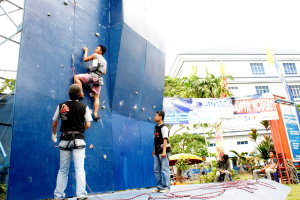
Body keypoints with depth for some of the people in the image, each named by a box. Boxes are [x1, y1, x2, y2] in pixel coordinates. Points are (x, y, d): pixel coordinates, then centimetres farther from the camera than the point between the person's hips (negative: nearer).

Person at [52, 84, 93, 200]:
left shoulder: (61, 106, 5)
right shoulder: (84, 107, 0)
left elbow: (54, 123, 11)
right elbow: (88, 125, -3)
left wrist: (54, 134, 29)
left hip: (64, 140, 2)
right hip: (78, 140, -2)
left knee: (63, 170, 11)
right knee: (79, 168, -5)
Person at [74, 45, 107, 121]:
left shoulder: (95, 55, 8)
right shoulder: (104, 61, 27)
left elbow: (85, 59, 14)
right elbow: (104, 73, 26)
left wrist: (86, 51, 28)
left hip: (93, 76, -7)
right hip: (99, 79, 7)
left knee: (76, 77, -5)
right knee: (96, 97, 6)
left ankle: (81, 94, -12)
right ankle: (95, 114, -1)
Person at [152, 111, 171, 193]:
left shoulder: (163, 127, -9)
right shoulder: (156, 127, 16)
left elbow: (165, 139, -18)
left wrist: (164, 151, -25)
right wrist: (154, 150, 20)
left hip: (163, 150, -9)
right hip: (157, 151, 9)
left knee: (164, 169, -4)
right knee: (157, 170, 10)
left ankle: (166, 187, 4)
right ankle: (159, 187, 18)